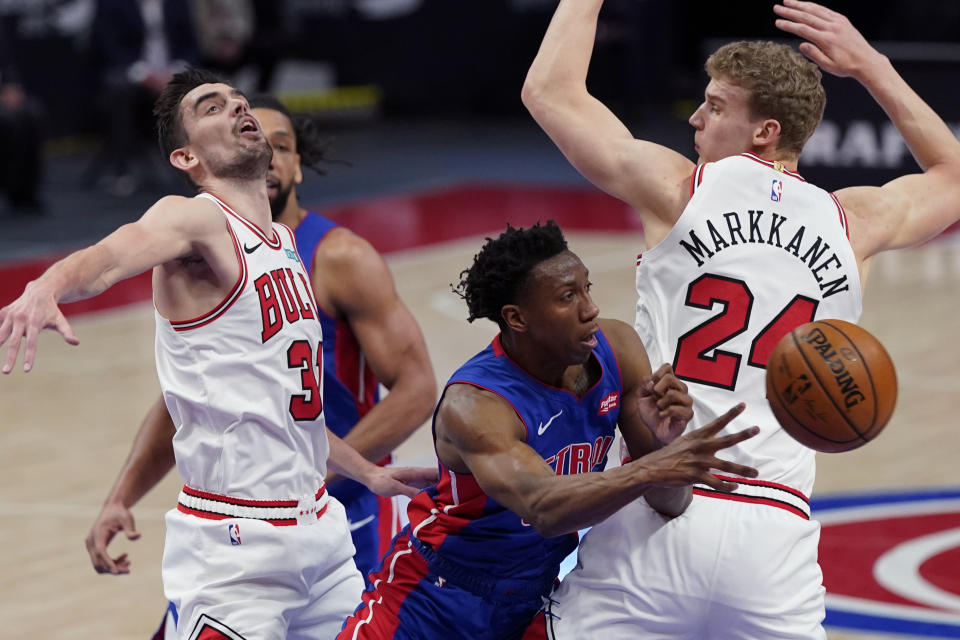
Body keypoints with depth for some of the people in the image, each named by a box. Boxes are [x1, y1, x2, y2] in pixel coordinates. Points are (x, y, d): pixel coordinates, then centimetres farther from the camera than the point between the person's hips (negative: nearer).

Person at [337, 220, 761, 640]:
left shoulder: (618, 350, -12)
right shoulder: (473, 405, -29)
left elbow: (669, 502, -10)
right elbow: (544, 509, -45)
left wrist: (664, 440, -33)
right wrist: (649, 469, -59)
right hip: (436, 605, -5)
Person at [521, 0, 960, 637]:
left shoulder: (679, 190, 2)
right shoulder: (854, 221, 10)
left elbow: (549, 90, 13)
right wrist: (870, 66, 32)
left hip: (657, 517, -3)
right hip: (777, 538, 3)